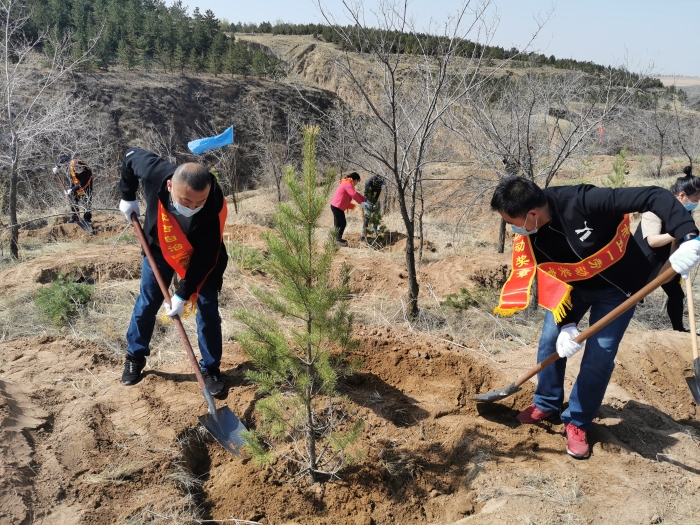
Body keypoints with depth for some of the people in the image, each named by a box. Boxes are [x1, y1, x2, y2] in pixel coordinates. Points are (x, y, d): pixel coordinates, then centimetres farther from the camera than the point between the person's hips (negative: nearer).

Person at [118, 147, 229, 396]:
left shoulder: (215, 208, -40)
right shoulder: (156, 172, -37)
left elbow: (204, 259, -29)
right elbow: (131, 156, -11)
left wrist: (183, 294, -27)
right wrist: (128, 197, -7)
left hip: (201, 258, -2)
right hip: (159, 248, 2)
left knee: (208, 310, -2)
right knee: (146, 304, 12)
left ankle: (211, 369, 14)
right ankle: (135, 357, 32)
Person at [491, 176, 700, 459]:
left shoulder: (584, 202, -38)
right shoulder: (528, 238, -20)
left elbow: (655, 197, -39)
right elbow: (548, 279, -14)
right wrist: (565, 323, -25)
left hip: (617, 286, -4)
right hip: (573, 284, 5)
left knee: (599, 357, -6)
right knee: (551, 340, 4)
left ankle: (577, 422, 14)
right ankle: (546, 404, 28)